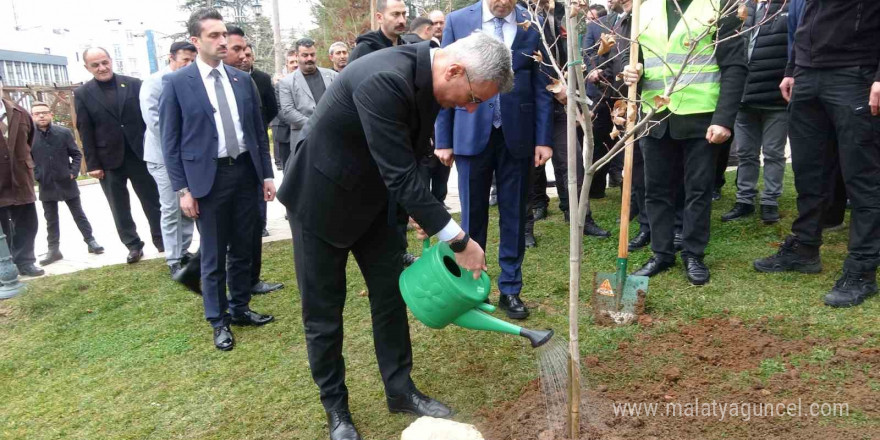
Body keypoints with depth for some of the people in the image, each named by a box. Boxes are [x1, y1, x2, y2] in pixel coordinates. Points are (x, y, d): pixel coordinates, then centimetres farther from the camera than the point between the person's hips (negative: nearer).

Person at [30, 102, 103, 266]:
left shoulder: (64, 132, -3)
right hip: (46, 185, 1)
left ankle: (91, 241, 18)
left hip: (66, 182, -1)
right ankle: (53, 249, 16)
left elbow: (77, 154, 2)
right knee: (51, 219, 9)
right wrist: (36, 176, -5)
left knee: (79, 214, 8)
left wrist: (73, 172, -7)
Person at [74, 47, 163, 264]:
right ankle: (133, 245, 19)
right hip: (109, 159, 0)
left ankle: (161, 240, 21)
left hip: (140, 153, 0)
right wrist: (92, 164, -5)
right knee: (119, 208, 7)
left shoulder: (133, 84, 3)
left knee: (153, 201, 8)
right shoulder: (82, 94, 2)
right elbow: (85, 132, -1)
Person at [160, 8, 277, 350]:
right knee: (213, 256, 7)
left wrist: (267, 174, 7)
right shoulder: (176, 83, -5)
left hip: (245, 172, 4)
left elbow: (259, 130, 11)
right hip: (208, 177, -4)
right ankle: (218, 321, 22)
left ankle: (240, 309, 31)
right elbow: (170, 141, -4)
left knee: (243, 250, 14)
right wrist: (182, 189, -9)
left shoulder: (243, 79, 7)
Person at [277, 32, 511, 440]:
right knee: (323, 311, 5)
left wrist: (422, 212, 6)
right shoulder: (384, 81, -34)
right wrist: (458, 240, -29)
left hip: (370, 197, 8)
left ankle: (400, 391, 26)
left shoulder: (424, 75, -6)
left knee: (390, 294, 11)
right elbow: (400, 175, -34)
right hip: (321, 199, -8)